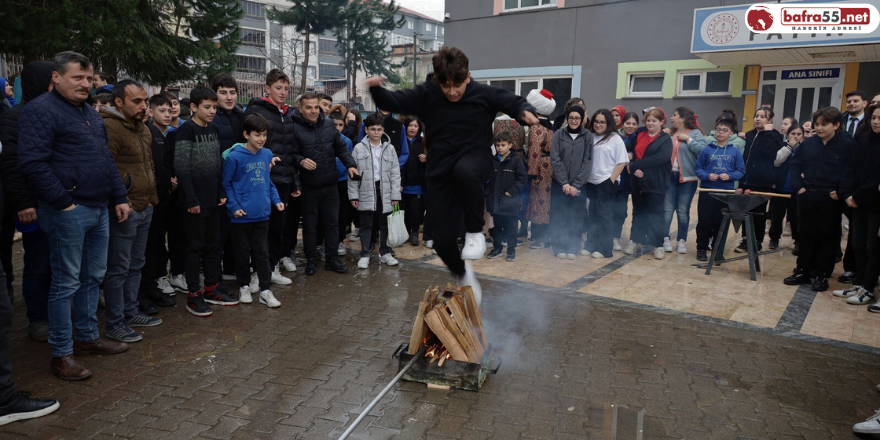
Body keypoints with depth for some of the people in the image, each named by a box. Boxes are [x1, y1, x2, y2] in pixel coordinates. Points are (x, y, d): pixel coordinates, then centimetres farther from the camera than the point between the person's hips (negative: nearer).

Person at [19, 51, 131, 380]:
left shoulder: (91, 113, 18)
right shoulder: (41, 110, -9)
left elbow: (106, 160, 21)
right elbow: (32, 163, -18)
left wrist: (119, 197, 13)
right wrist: (63, 202, -17)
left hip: (99, 208, 8)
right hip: (69, 211, -8)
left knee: (93, 277, 15)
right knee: (66, 283, -1)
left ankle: (86, 336, 29)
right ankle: (61, 354, 10)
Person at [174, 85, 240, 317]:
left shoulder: (213, 129, 11)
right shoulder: (185, 130, -10)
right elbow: (182, 168, -15)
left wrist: (222, 193, 10)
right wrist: (191, 200, -18)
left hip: (214, 200, 7)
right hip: (196, 201, -7)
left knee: (213, 245, 13)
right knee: (195, 247, 1)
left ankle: (212, 287, 25)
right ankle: (193, 295, 11)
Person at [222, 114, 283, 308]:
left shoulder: (267, 154, 3)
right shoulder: (234, 157, -12)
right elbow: (226, 184, -6)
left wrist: (276, 199, 6)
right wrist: (234, 207, -12)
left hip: (262, 213, 4)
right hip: (242, 216, -4)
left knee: (262, 253, 8)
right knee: (243, 253, 11)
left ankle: (265, 290, 14)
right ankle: (244, 286, 28)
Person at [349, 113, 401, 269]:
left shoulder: (390, 148, 4)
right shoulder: (359, 148, -1)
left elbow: (395, 173, 4)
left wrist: (395, 195, -1)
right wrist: (353, 195, -4)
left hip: (385, 192, 2)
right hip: (366, 192, -1)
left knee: (385, 224, 9)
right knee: (366, 225, 6)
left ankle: (385, 252, 23)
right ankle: (365, 254, 17)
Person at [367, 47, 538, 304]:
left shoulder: (484, 93, -7)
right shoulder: (426, 94, -5)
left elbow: (514, 102, 3)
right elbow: (392, 102, -2)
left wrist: (525, 112, -20)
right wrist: (377, 90, -23)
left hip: (476, 158, -2)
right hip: (441, 170, 2)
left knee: (464, 170, -43)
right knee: (442, 240, 1)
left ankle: (475, 232, -20)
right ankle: (463, 277, 33)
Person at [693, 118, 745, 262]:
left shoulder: (735, 151, 4)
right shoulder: (707, 150, 2)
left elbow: (741, 171, 4)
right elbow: (697, 169, 2)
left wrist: (729, 176, -14)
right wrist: (707, 176, -14)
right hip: (707, 191, -1)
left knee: (721, 223, 8)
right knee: (704, 221, 3)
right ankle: (702, 248, 14)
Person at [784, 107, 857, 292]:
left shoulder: (847, 145, -6)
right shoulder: (808, 144, 4)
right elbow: (795, 165, 12)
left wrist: (840, 192, -13)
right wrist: (798, 186, 2)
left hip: (830, 199, -4)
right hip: (807, 196, 4)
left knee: (828, 237, 6)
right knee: (807, 235, 12)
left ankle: (821, 274, 14)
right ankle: (803, 271, 21)